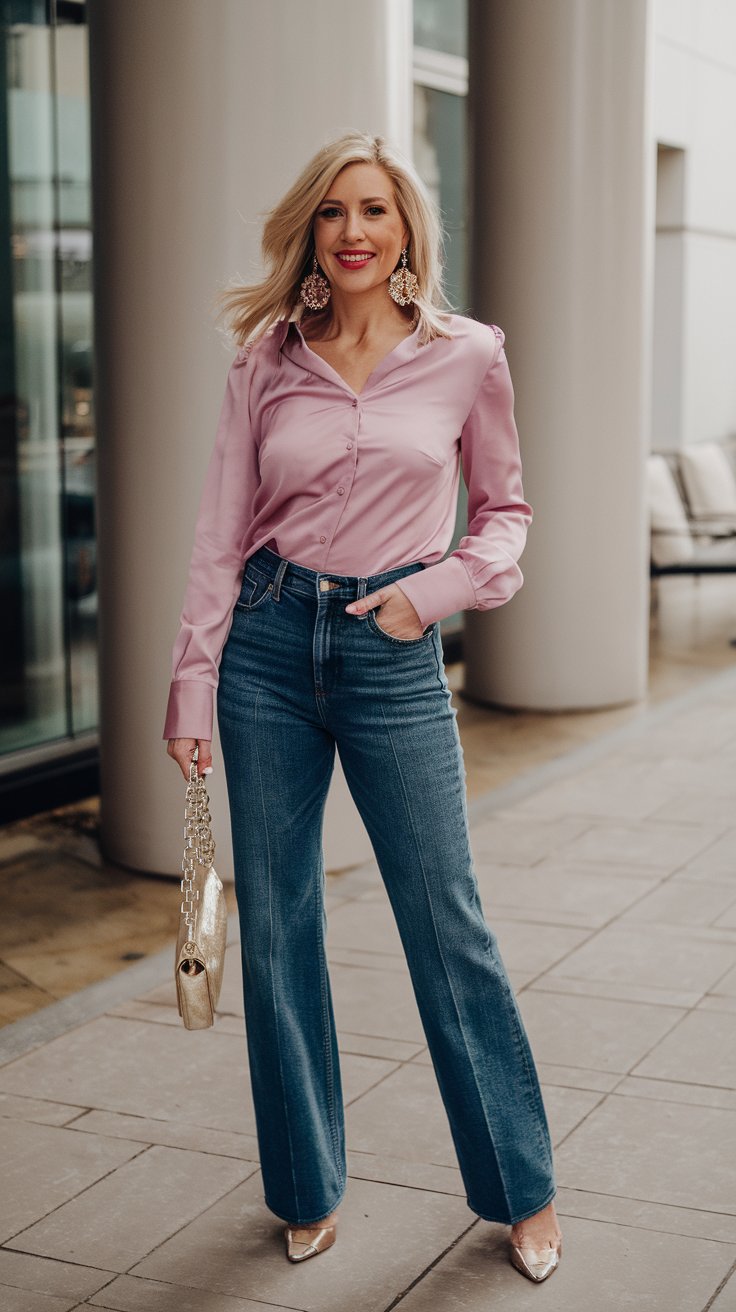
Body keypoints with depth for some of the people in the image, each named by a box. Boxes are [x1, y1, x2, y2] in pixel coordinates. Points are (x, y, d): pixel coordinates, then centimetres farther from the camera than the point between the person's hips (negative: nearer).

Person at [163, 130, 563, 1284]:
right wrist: (193, 688, -1)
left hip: (392, 655, -2)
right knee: (275, 926, 8)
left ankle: (523, 1191, 21)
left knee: (448, 927, 2)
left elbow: (506, 508, 11)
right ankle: (310, 1190, 26)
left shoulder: (467, 356, 1)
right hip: (269, 641, 2)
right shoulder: (269, 359, 4)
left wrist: (438, 589, -7)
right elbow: (221, 532, 3)